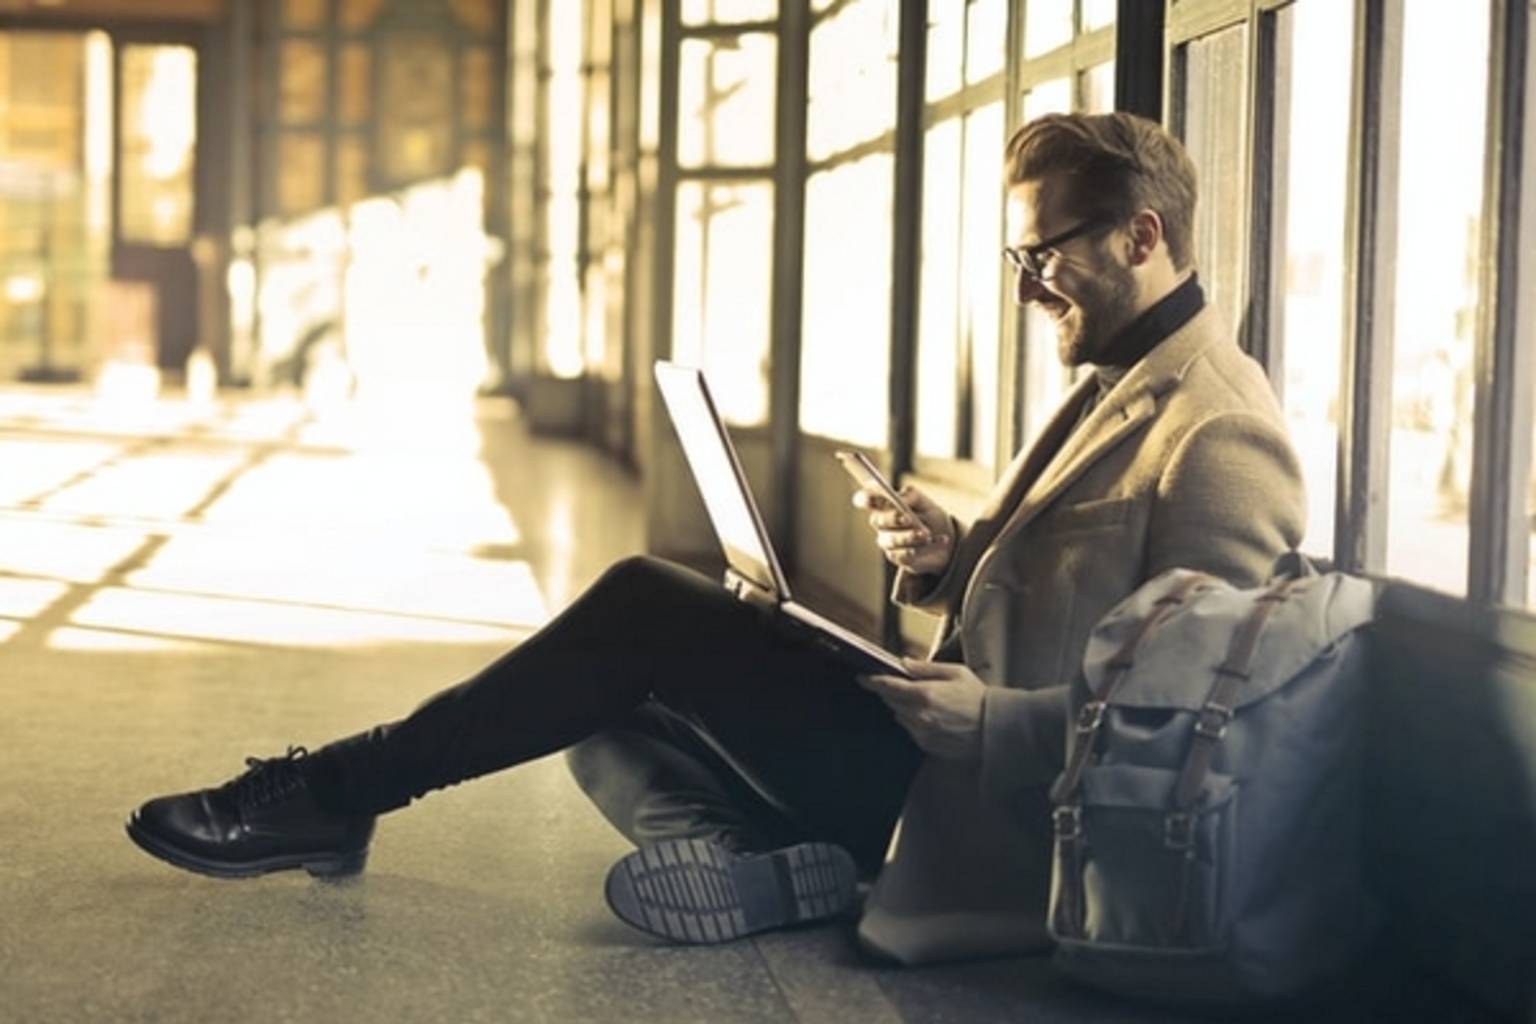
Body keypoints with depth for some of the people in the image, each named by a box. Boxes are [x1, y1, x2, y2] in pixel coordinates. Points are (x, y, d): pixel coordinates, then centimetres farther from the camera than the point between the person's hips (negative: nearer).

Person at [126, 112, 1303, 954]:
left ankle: (345, 787, -5)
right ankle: (782, 868, -17)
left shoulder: (1219, 436, -15)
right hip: (948, 747, 11)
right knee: (610, 715, 7)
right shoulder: (1118, 388, 17)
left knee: (648, 607, -15)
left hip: (981, 803, -11)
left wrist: (990, 718, -27)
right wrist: (957, 562, 2)